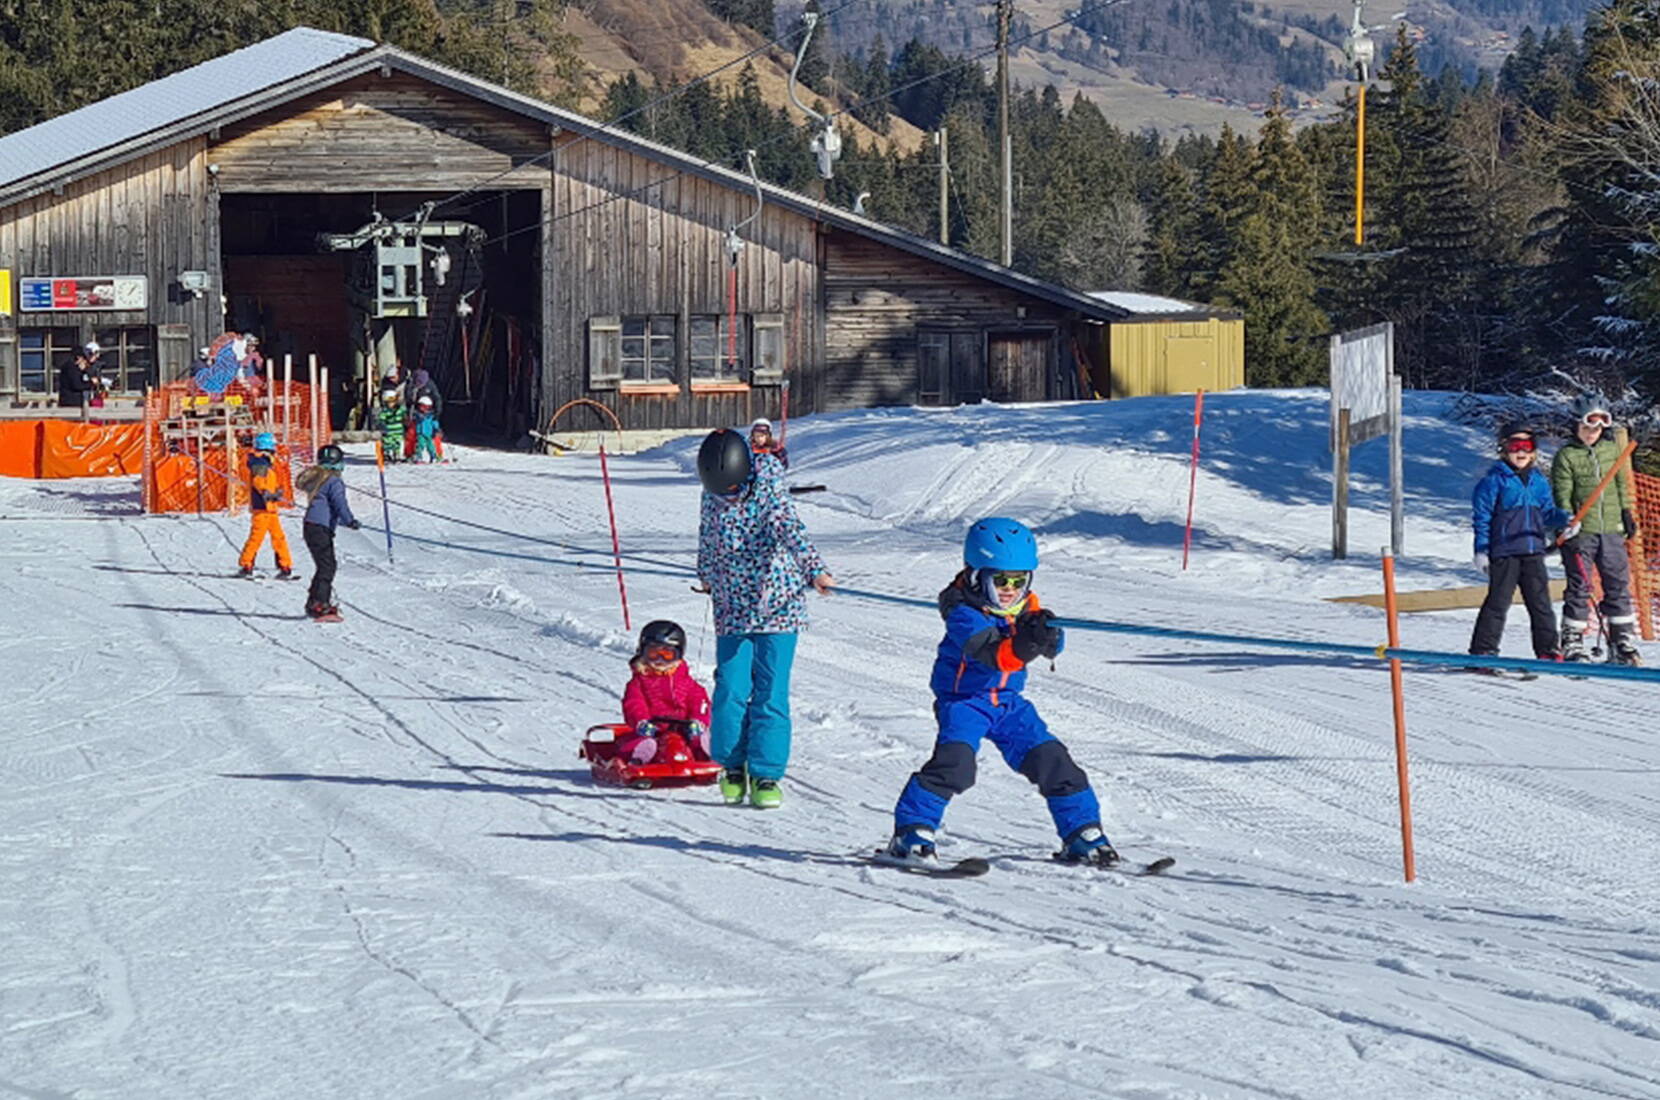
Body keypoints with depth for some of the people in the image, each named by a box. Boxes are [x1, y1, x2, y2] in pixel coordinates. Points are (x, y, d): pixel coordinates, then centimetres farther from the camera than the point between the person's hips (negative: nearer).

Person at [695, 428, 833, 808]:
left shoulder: (769, 494, -12)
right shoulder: (712, 498, 1)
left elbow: (793, 531, -28)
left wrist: (815, 570, -43)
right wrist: (706, 575, 36)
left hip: (777, 609, -3)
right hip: (732, 612, 3)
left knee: (771, 693, -5)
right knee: (731, 691, -5)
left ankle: (766, 774, 3)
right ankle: (732, 766, 14)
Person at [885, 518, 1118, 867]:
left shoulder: (1026, 607, 2)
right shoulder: (963, 614, -19)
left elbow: (1053, 644, -9)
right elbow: (990, 653, -35)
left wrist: (1046, 634, -33)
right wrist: (1022, 645, -54)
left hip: (1009, 701, 6)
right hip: (963, 699, -6)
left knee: (1052, 760, 1)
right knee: (954, 762, -26)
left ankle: (1083, 835, 14)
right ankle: (912, 832, -18)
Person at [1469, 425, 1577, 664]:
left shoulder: (1538, 481, 12)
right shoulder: (1494, 481, -4)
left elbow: (1547, 511, 19)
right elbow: (1481, 517, -4)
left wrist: (1565, 520, -2)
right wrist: (1481, 550, -8)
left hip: (1533, 551, 5)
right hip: (1504, 552, -5)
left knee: (1540, 602, 8)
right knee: (1498, 602, -6)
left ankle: (1547, 649, 15)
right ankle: (1482, 651, -1)